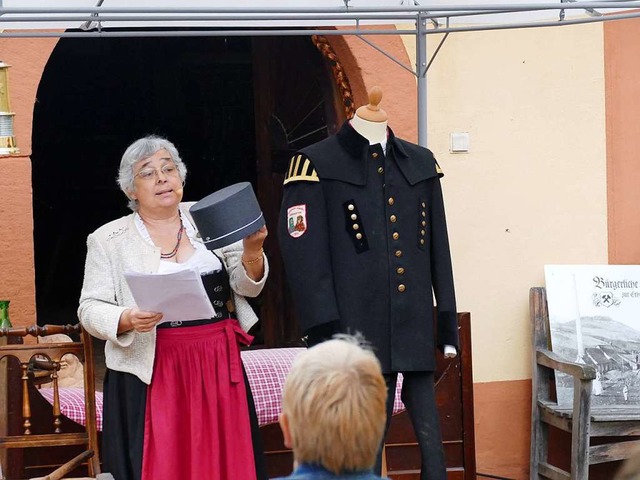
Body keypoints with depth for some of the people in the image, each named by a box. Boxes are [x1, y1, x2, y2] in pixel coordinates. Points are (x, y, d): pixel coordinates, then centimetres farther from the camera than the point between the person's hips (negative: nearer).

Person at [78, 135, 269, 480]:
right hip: (151, 374, -2)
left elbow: (246, 286, 6)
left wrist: (252, 249, -14)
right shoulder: (109, 240, 3)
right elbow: (90, 309, 1)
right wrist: (127, 320, -19)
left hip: (218, 368, 2)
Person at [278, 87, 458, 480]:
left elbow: (439, 251, 16)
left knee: (429, 437, 5)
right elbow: (304, 254, -7)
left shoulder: (421, 164, 14)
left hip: (416, 331, 4)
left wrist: (448, 323, 13)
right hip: (358, 333, -4)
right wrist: (325, 332, -13)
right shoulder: (318, 166, -1)